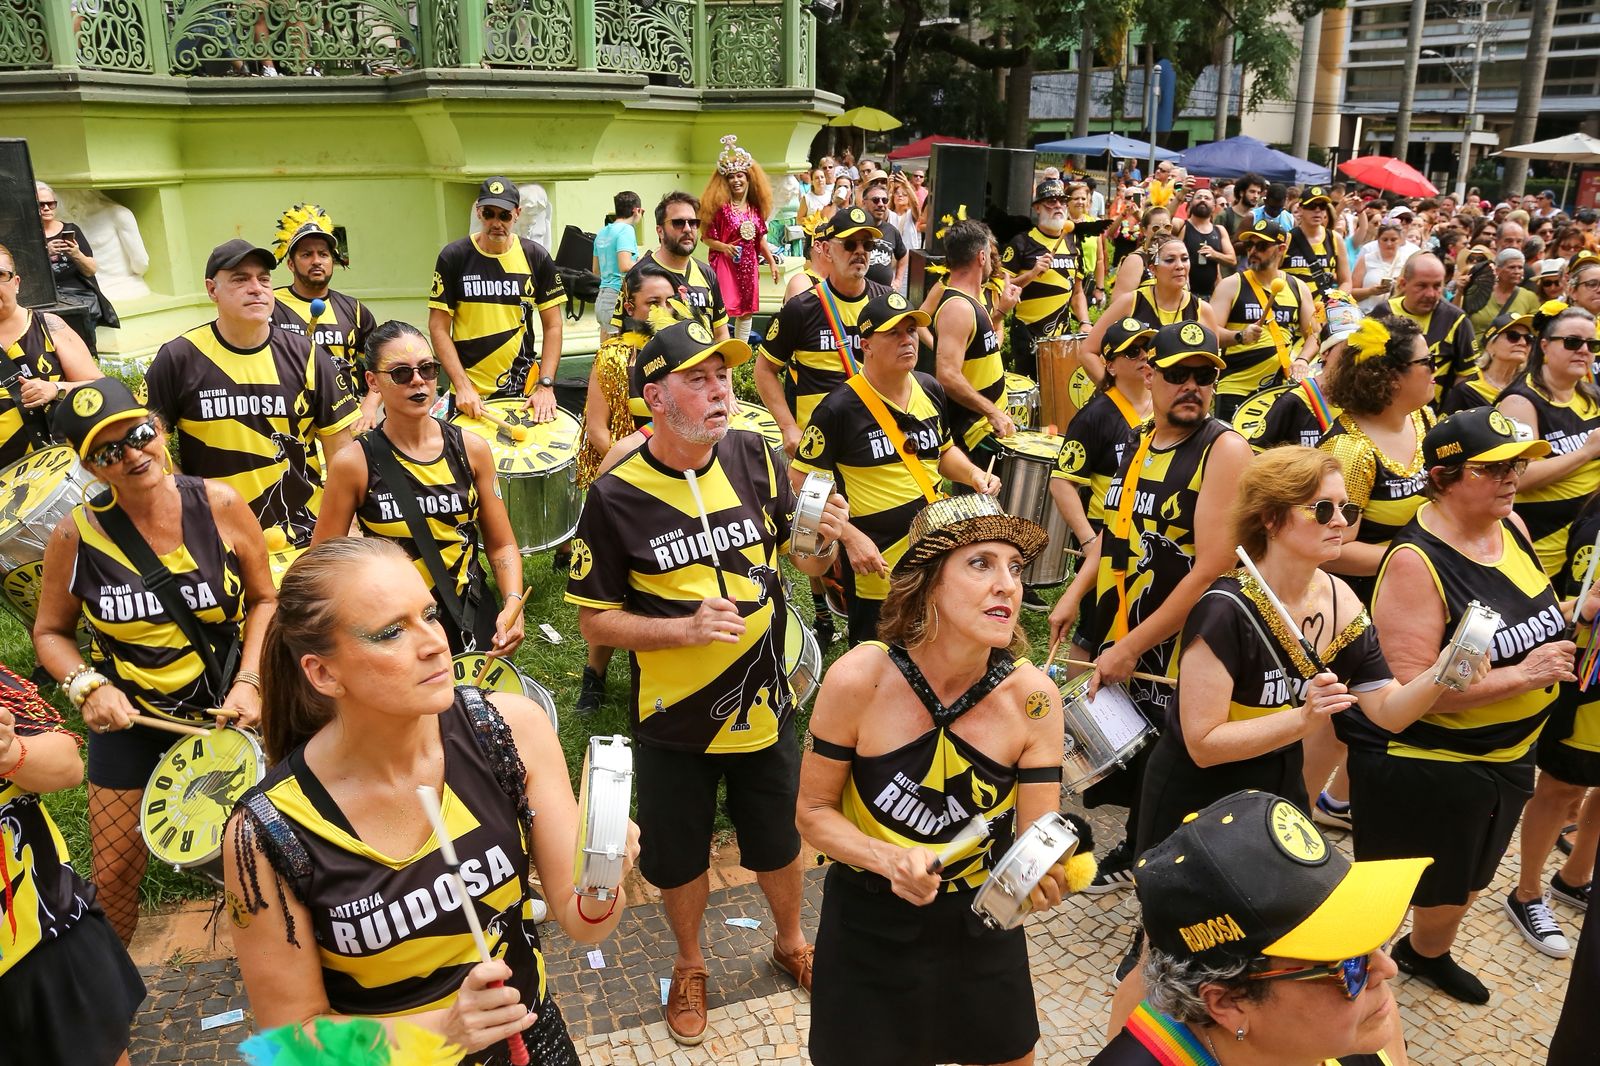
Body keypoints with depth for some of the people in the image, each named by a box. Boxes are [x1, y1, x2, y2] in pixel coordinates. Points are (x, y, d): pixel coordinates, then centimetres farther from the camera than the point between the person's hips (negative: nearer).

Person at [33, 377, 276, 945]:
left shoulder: (218, 505, -12)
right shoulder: (76, 536, -12)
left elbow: (264, 600, -1)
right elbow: (51, 632, 3)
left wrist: (249, 680, -13)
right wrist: (88, 686, -15)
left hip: (227, 706, 0)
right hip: (129, 715, 0)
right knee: (113, 876, 8)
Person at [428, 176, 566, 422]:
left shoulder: (536, 257, -1)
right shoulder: (454, 257, -5)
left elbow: (552, 326, 1)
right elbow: (438, 328, -4)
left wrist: (545, 384, -10)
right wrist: (462, 386, -15)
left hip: (523, 390, 1)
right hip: (470, 394, -1)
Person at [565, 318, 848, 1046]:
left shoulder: (753, 456, -8)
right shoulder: (616, 496, -17)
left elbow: (803, 561, 2)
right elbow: (594, 619, -11)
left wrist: (824, 539, -20)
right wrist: (685, 629, -25)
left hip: (763, 704, 2)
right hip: (674, 719, -2)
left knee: (778, 841, 22)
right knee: (679, 856, 18)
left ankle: (791, 942, 51)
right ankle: (690, 964, 48)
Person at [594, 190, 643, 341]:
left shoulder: (603, 232, 16)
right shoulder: (626, 230, -9)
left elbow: (596, 270, 22)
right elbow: (625, 266, -22)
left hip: (602, 296, 9)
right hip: (618, 296, -9)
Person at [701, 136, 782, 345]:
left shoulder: (755, 208, 8)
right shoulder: (720, 207, -9)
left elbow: (760, 239, 15)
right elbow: (706, 237, -8)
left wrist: (773, 263, 13)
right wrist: (724, 247, -24)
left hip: (749, 266, 6)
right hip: (725, 265, -6)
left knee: (746, 310, 11)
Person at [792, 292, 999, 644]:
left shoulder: (931, 390, 2)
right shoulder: (840, 407, -17)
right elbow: (801, 478, -13)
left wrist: (973, 475, -2)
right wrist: (851, 537, -19)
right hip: (876, 564, -5)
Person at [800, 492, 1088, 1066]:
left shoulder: (1032, 696, -20)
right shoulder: (858, 679, -24)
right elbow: (814, 812, -12)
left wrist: (1046, 874, -37)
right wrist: (892, 860, -28)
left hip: (982, 923, 2)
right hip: (868, 923, -2)